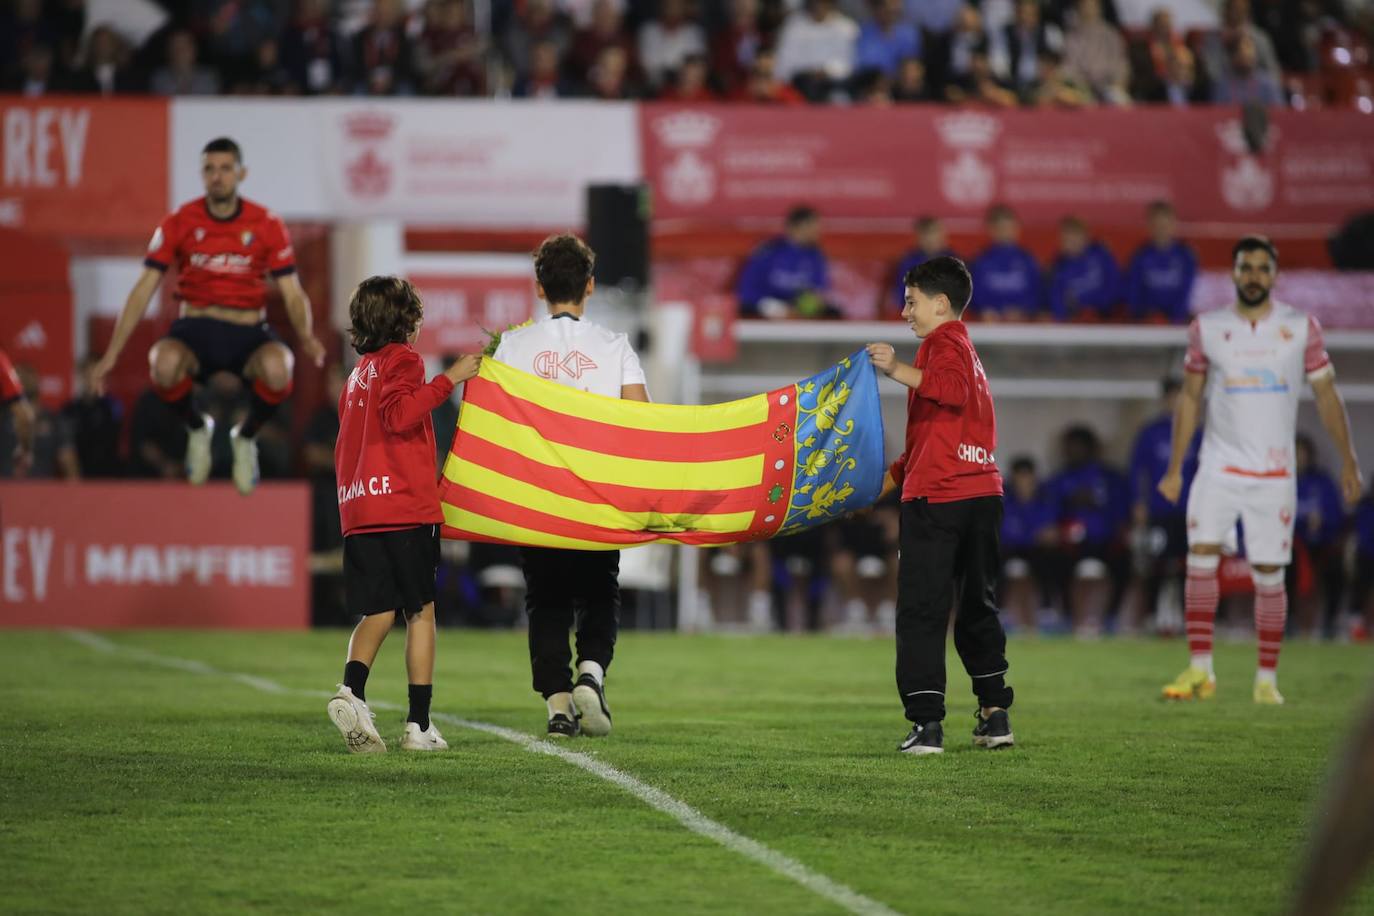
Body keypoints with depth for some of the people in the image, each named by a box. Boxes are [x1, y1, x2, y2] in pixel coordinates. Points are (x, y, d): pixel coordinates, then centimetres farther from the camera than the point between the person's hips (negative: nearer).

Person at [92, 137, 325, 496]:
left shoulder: (267, 225, 0)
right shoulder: (180, 222, -1)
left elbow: (293, 294, 1)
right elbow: (143, 290, 0)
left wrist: (305, 337, -22)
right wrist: (112, 354, -7)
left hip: (248, 332, 0)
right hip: (195, 330, 0)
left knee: (277, 369, -36)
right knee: (165, 364, -36)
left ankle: (245, 436, 0)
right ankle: (197, 429, 1)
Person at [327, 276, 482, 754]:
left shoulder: (358, 373, 22)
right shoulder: (402, 360, -1)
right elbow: (399, 414, -19)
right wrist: (449, 379, -16)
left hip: (358, 511, 6)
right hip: (405, 505, -6)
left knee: (377, 611, 6)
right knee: (420, 611, 0)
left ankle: (352, 688, -21)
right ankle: (419, 724, -3)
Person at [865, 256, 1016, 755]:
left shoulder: (944, 341, -4)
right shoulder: (967, 349, 25)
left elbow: (951, 388, -28)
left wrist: (899, 370, -32)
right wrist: (891, 476, 31)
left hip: (937, 498, -9)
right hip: (982, 493, 9)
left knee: (921, 612, -6)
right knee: (978, 607, 18)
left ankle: (927, 725, -11)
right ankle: (995, 715, 19)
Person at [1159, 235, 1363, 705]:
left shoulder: (1301, 328, 1)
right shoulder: (1206, 329, 3)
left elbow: (1326, 396, 6)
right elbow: (1189, 398, 10)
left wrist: (1348, 460, 1)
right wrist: (1174, 468, 8)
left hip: (1275, 472, 0)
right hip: (1219, 466, 0)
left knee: (1269, 575, 0)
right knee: (1200, 555, -16)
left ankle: (1267, 679, 10)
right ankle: (1200, 670, -13)